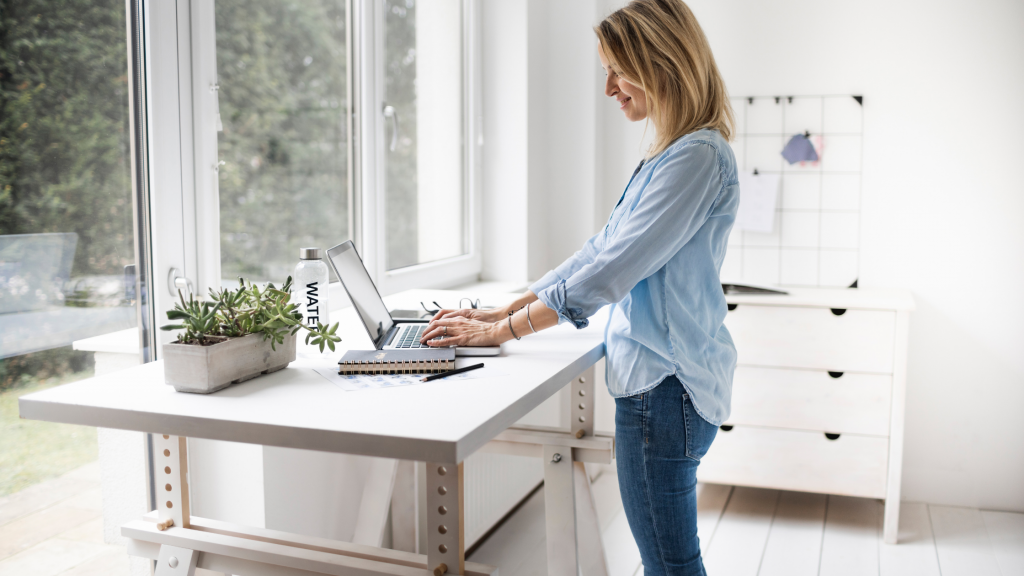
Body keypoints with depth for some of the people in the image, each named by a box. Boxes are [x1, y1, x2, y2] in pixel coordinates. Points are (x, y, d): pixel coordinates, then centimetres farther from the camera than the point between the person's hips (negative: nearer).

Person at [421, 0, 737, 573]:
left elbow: (611, 270, -21)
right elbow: (603, 249, 17)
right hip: (659, 377, 10)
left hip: (664, 382, -10)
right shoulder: (672, 154, 17)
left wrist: (504, 331, -14)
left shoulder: (698, 157, -17)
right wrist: (507, 310, 12)